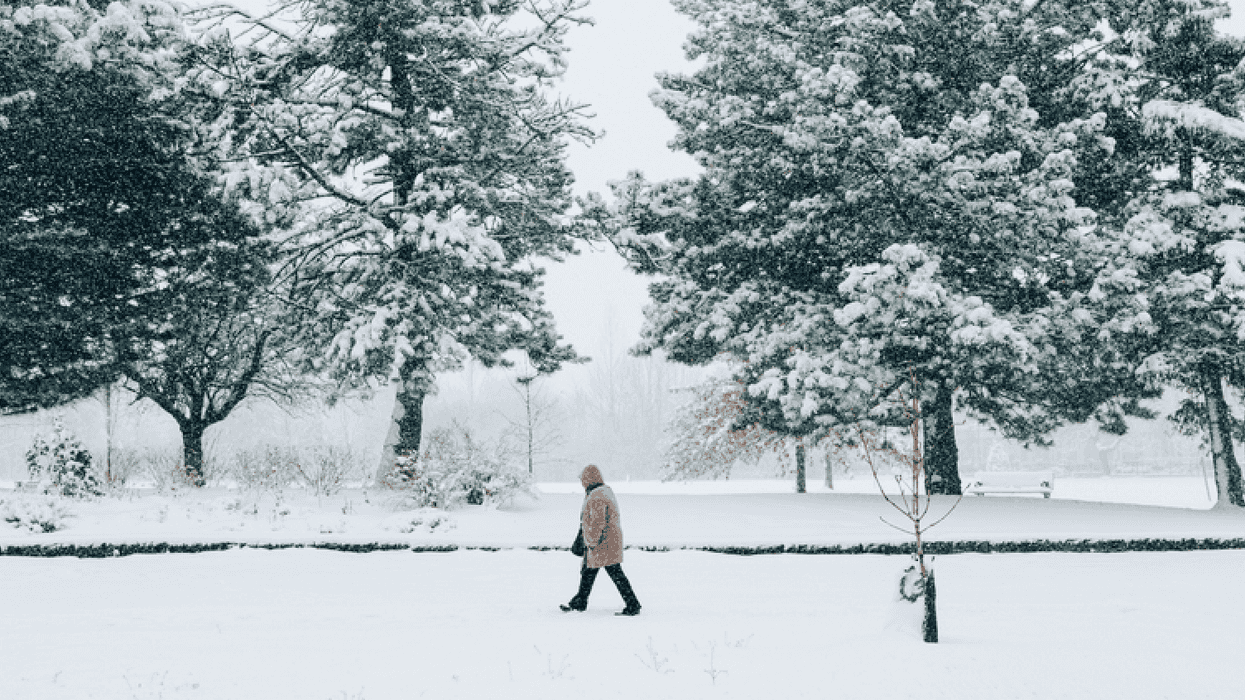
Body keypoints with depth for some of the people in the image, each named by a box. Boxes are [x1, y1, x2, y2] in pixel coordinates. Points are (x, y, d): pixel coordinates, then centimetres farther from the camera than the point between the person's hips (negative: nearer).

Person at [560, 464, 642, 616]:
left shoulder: (596, 497, -21)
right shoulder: (607, 491, 11)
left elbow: (598, 523, -24)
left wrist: (591, 543, -18)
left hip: (602, 544, -11)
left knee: (616, 574, -6)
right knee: (587, 571, 19)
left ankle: (633, 606, -2)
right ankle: (579, 603, 31)